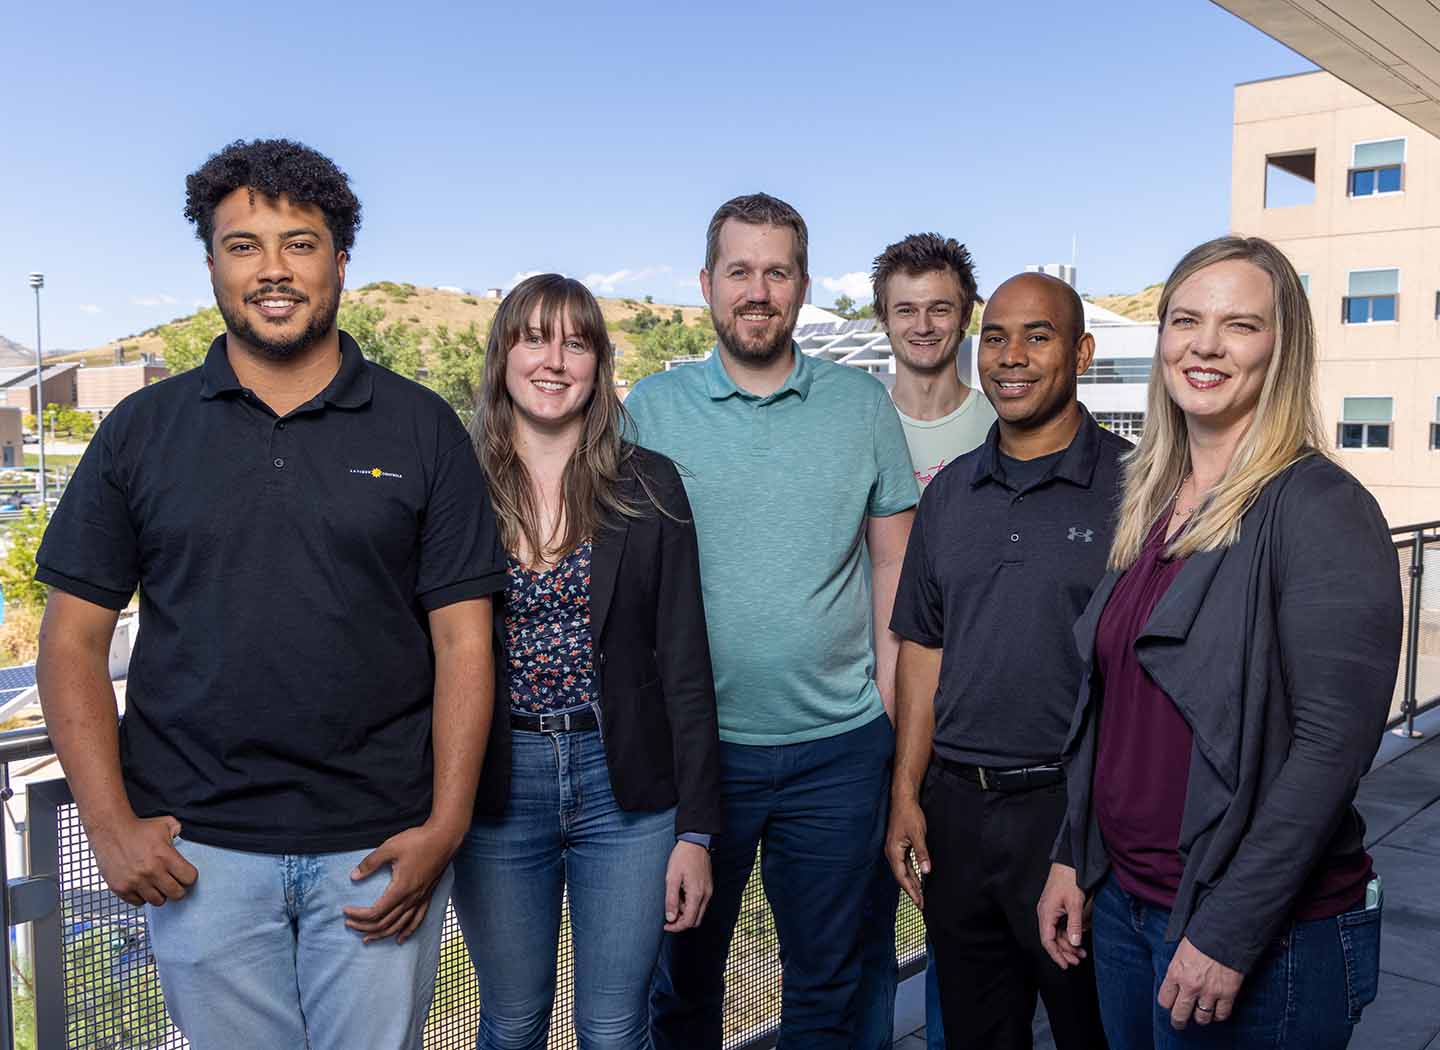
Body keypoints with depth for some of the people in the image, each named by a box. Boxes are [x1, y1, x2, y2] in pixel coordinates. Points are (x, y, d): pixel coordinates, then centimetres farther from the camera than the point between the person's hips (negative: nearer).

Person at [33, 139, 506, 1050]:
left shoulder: (422, 429, 1)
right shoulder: (144, 430, 4)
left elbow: (462, 640, -2)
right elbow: (74, 638, 5)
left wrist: (445, 827, -10)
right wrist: (111, 824, -4)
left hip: (380, 846, -1)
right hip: (197, 850, 1)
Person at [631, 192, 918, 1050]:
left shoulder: (862, 404, 2)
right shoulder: (652, 407, -1)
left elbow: (893, 564, 5)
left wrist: (891, 706, 0)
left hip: (838, 745, 1)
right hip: (695, 743, 0)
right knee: (685, 974, 17)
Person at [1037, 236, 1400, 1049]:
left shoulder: (1320, 508, -15)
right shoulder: (1154, 504, 6)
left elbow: (1333, 742, -20)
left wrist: (1231, 933, -20)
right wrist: (1073, 857, 10)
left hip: (1265, 938, -6)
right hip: (1121, 903, 7)